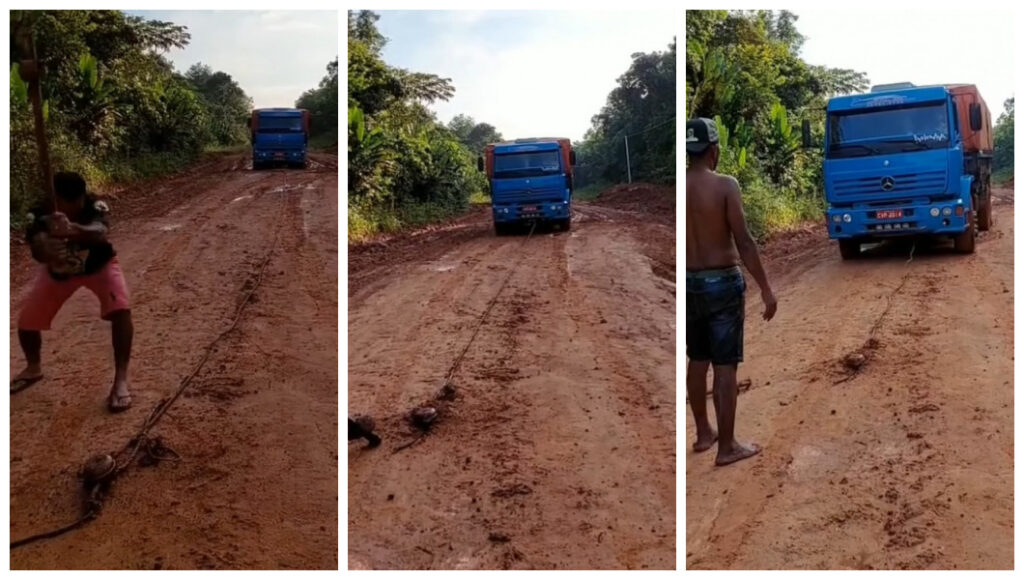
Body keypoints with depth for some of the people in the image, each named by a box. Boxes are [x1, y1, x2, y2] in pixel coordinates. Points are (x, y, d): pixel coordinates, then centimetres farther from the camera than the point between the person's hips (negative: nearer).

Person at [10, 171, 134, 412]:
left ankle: (121, 381, -21)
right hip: (57, 270, 3)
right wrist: (46, 251, -71)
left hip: (98, 265, -3)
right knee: (27, 321, 1)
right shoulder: (40, 215, -31)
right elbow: (37, 251, -45)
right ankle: (33, 368, 34)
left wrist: (74, 230, -81)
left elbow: (100, 235, -58)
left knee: (120, 310, -28)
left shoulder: (95, 207, -37)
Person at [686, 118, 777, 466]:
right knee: (725, 366, 1)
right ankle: (727, 446, 6)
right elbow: (744, 242, -16)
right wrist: (766, 289, -10)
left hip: (689, 282, 5)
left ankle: (703, 433, 29)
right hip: (723, 282, -5)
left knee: (697, 361, 18)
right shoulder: (725, 185, -13)